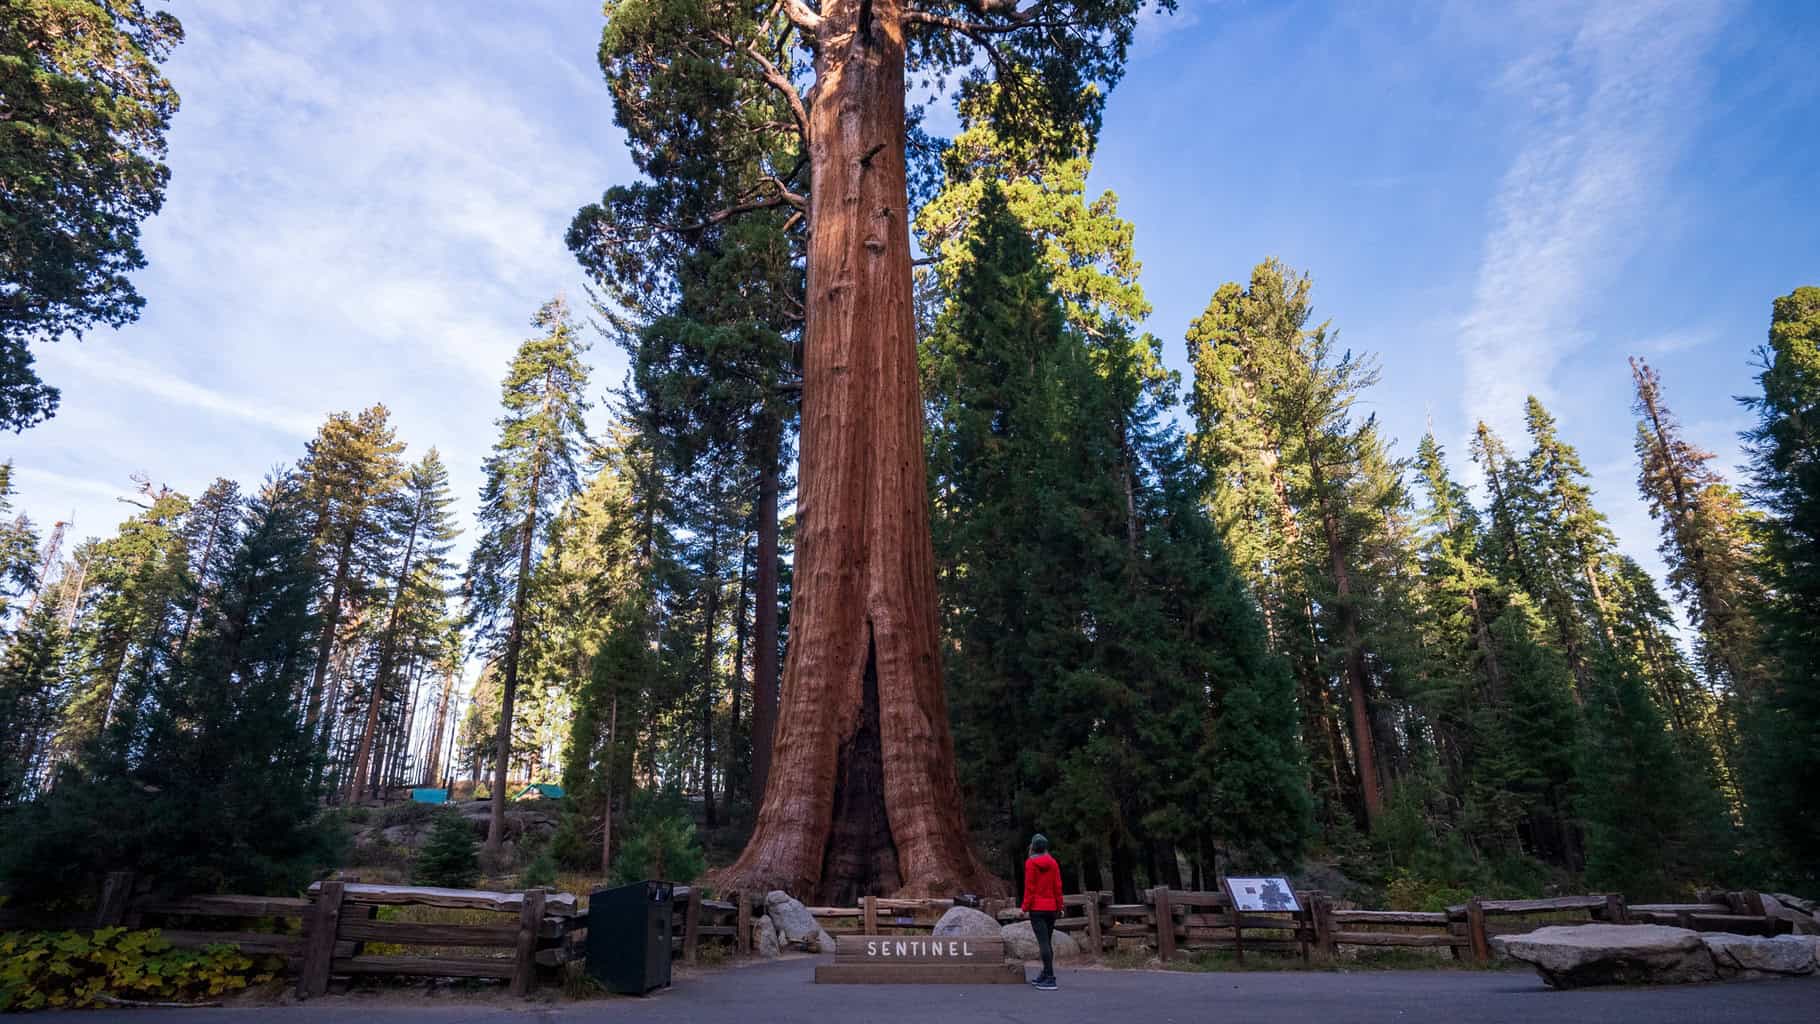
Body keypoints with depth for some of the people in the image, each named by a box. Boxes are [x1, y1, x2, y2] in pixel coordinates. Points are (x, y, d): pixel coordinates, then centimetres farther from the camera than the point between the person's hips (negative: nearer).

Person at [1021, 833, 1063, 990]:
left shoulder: (1030, 863, -8)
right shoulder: (1053, 862, 5)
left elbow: (1029, 887, -11)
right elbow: (1058, 886, 4)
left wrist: (1025, 907, -6)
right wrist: (1059, 907, 11)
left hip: (1037, 908, -6)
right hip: (1051, 908, 6)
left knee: (1043, 943, -7)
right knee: (1047, 942, 16)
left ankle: (1050, 979, -11)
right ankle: (1045, 975, 23)